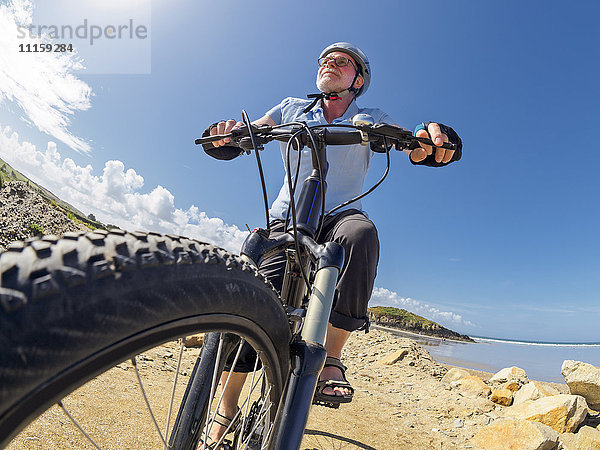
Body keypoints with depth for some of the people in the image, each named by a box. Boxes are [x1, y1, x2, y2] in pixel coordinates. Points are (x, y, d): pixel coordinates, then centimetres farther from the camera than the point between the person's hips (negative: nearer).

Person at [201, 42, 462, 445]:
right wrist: (226, 133, -18)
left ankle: (330, 360, -22)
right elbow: (243, 137, 5)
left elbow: (416, 146, -3)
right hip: (285, 220, 1)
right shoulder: (291, 109, 16)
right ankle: (226, 414, 6)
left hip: (340, 217, 0)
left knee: (360, 231, -37)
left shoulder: (371, 120, 12)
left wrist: (434, 137, -27)